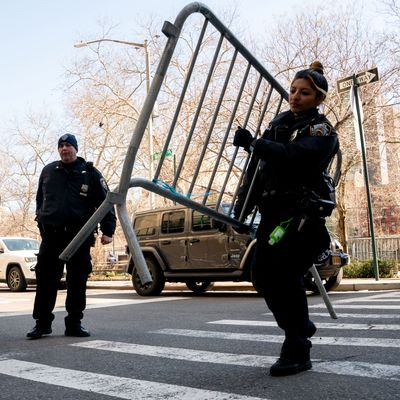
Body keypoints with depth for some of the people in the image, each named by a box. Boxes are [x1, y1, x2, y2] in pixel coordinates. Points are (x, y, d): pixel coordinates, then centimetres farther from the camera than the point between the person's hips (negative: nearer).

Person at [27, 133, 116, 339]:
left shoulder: (90, 173, 4)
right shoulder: (48, 171, 12)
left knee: (77, 281, 2)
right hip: (51, 235, 2)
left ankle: (74, 323, 12)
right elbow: (40, 200, 23)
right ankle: (42, 322, 10)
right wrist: (42, 223, 20)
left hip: (79, 236, -1)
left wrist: (107, 230, -5)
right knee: (46, 279, 0)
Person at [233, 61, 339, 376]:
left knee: (284, 276, -17)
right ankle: (301, 327, 29)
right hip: (272, 211, 8)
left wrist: (254, 144, -28)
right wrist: (244, 203, 13)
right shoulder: (280, 122, 17)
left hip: (302, 212, -7)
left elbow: (296, 156, -26)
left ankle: (297, 353, -6)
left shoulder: (322, 131, -4)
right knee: (261, 274, 7)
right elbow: (259, 166, 18)